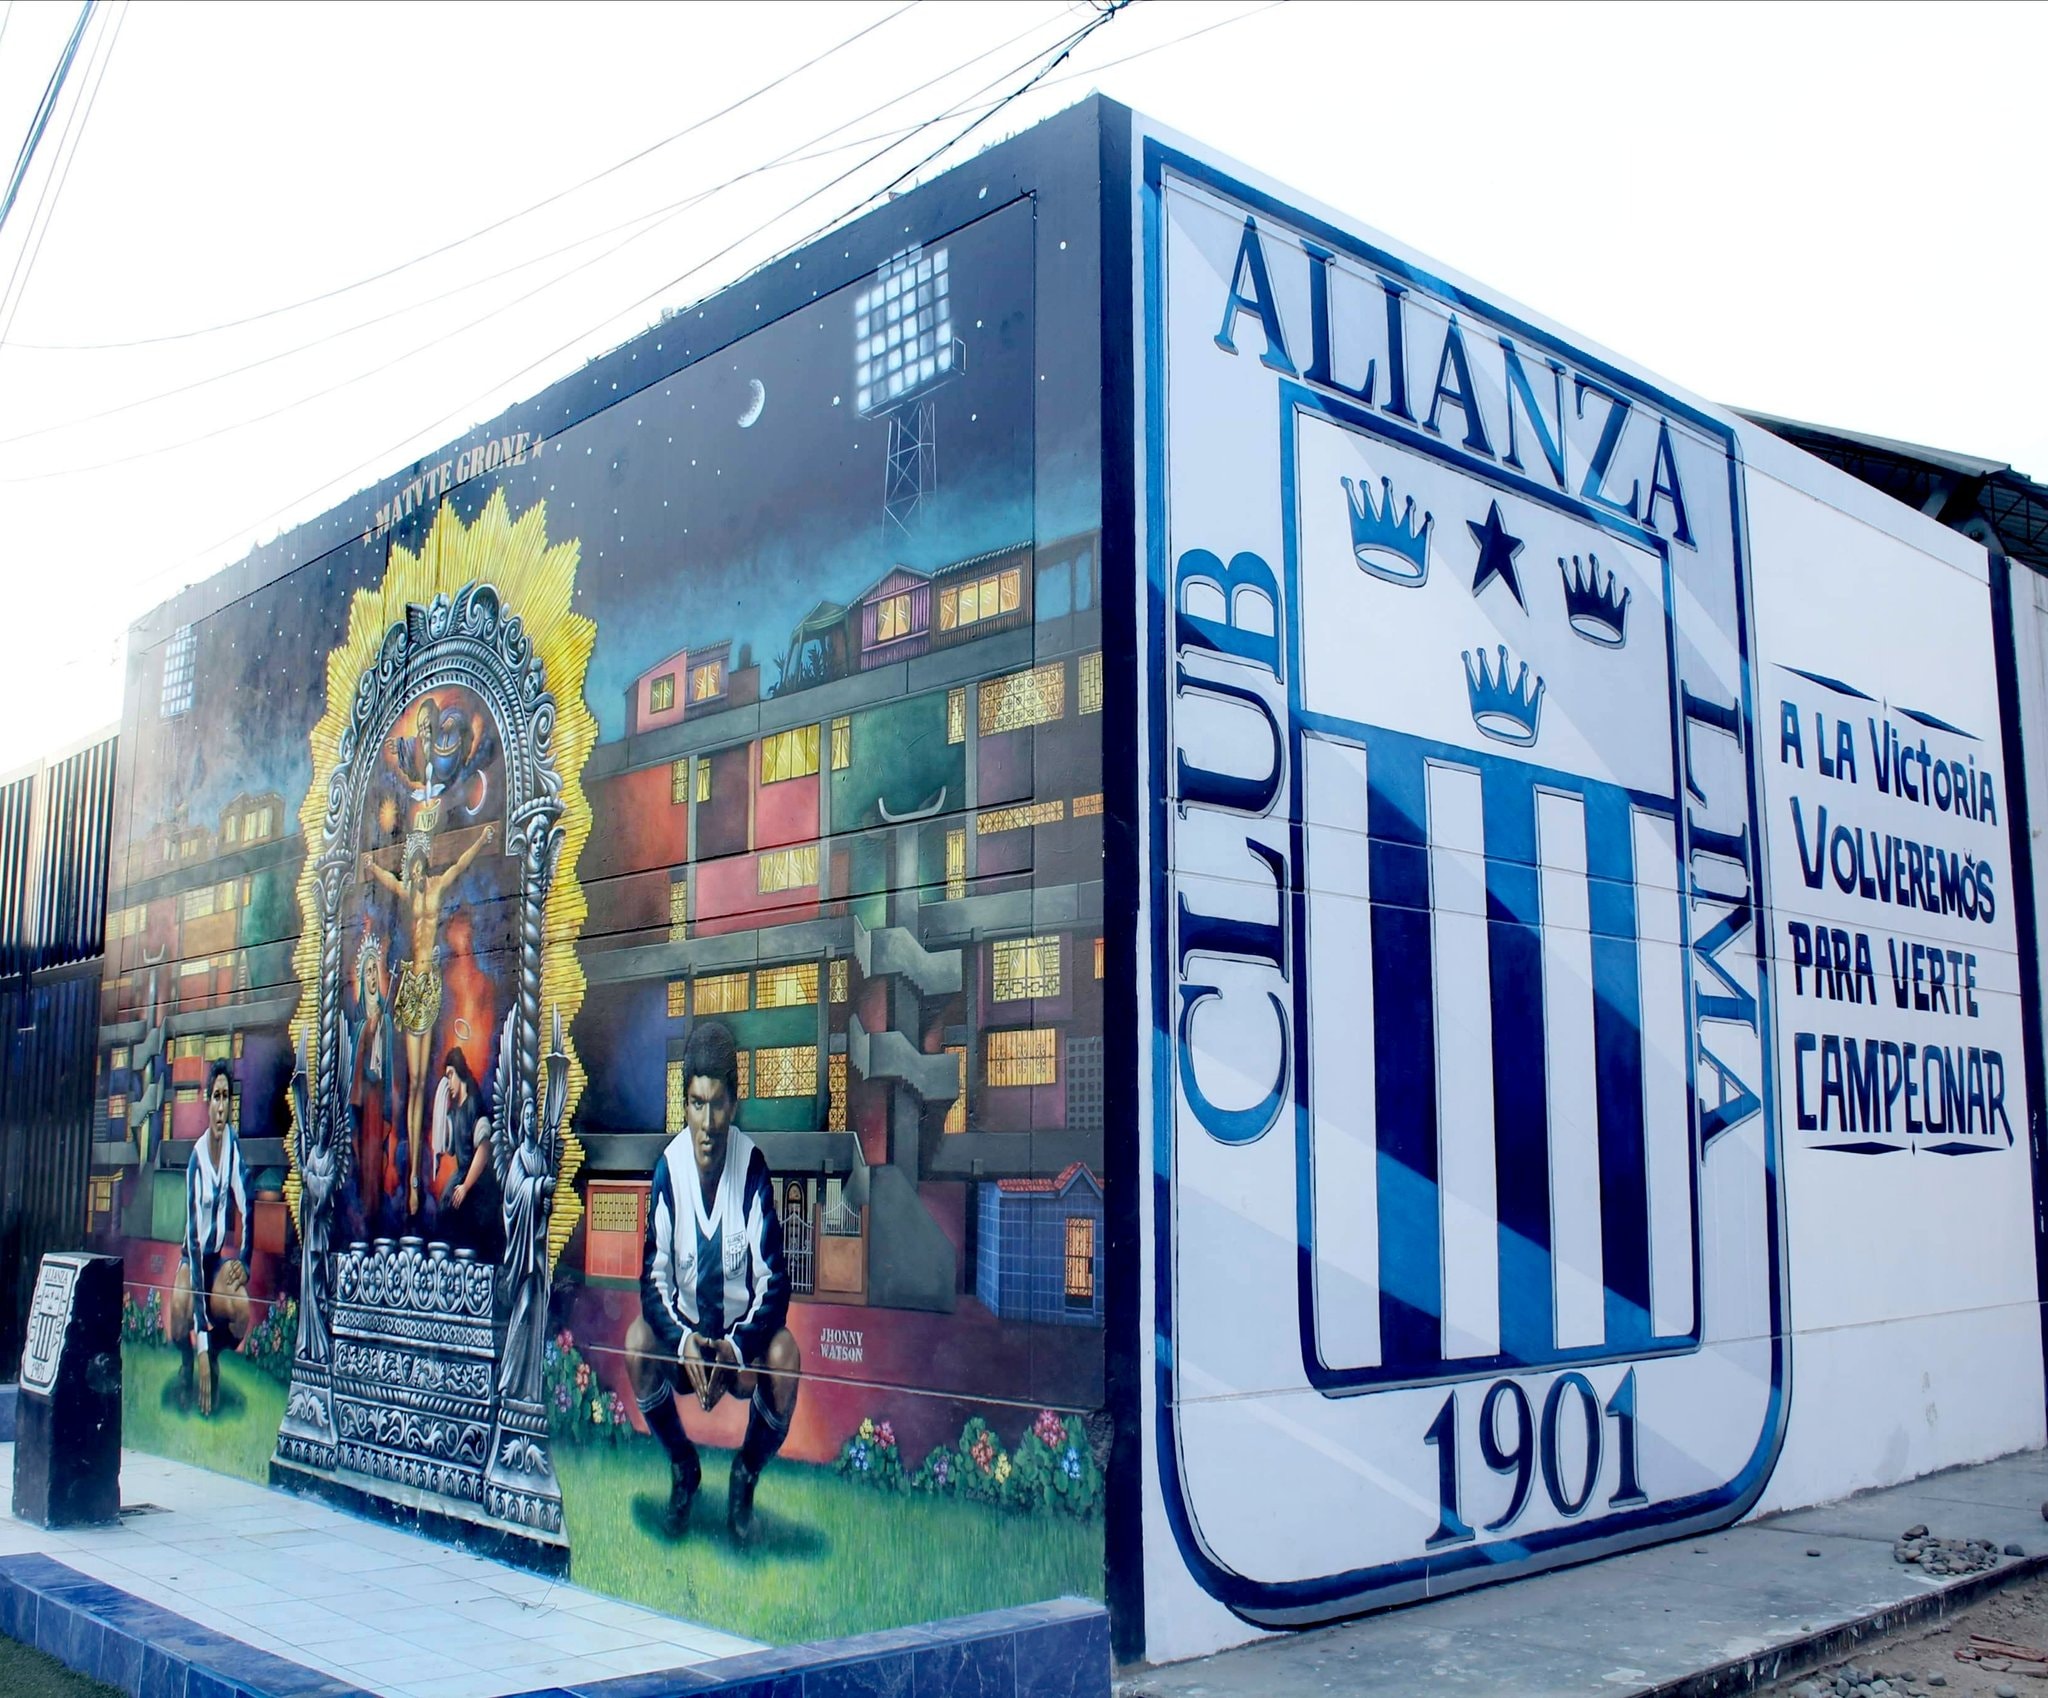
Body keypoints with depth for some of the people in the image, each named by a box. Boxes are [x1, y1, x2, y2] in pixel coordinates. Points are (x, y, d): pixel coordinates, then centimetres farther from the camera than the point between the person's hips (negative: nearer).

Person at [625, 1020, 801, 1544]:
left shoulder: (753, 1166, -18)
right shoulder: (669, 1167, -15)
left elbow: (774, 1282, -16)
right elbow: (653, 1279, -12)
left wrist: (736, 1348, -29)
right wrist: (683, 1343, -29)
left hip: (743, 1330, -2)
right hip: (685, 1330, 2)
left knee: (785, 1358, -30)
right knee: (636, 1343, -25)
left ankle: (747, 1473, 1)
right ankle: (683, 1465, 2)